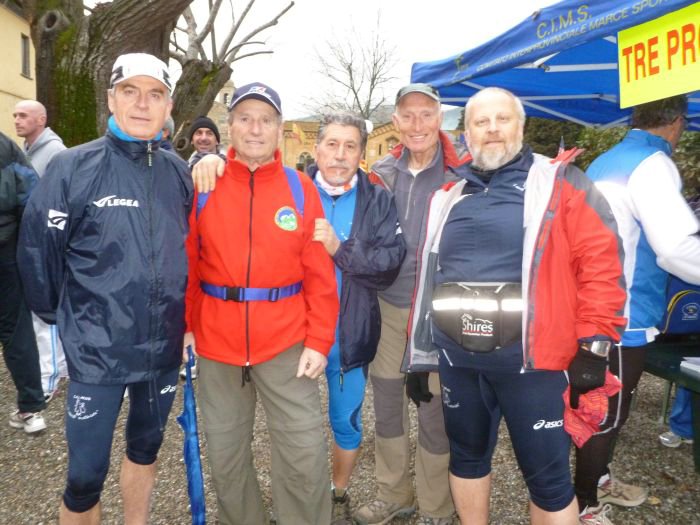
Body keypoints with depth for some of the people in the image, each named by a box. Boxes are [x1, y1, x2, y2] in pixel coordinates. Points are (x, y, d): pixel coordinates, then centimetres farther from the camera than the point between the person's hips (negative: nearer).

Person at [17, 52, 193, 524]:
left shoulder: (180, 173, 2)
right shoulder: (73, 168, -10)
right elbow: (37, 251, -6)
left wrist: (185, 320, 8)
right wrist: (65, 318, 3)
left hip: (164, 348, 4)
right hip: (97, 351, -4)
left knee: (146, 449, 22)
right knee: (86, 476, 5)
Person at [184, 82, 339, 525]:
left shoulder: (301, 188, -1)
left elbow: (320, 275, -3)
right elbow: (185, 264, 3)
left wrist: (319, 341, -7)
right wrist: (183, 325, -4)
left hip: (287, 343, -1)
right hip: (217, 341, 2)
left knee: (305, 453, 4)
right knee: (225, 453, 16)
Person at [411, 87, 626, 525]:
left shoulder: (559, 182, -3)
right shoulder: (448, 197, 11)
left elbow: (602, 261, -8)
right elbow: (430, 276, 14)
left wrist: (595, 345, -13)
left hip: (531, 357, -4)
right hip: (457, 357, 5)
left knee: (547, 476, 6)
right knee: (467, 455, 21)